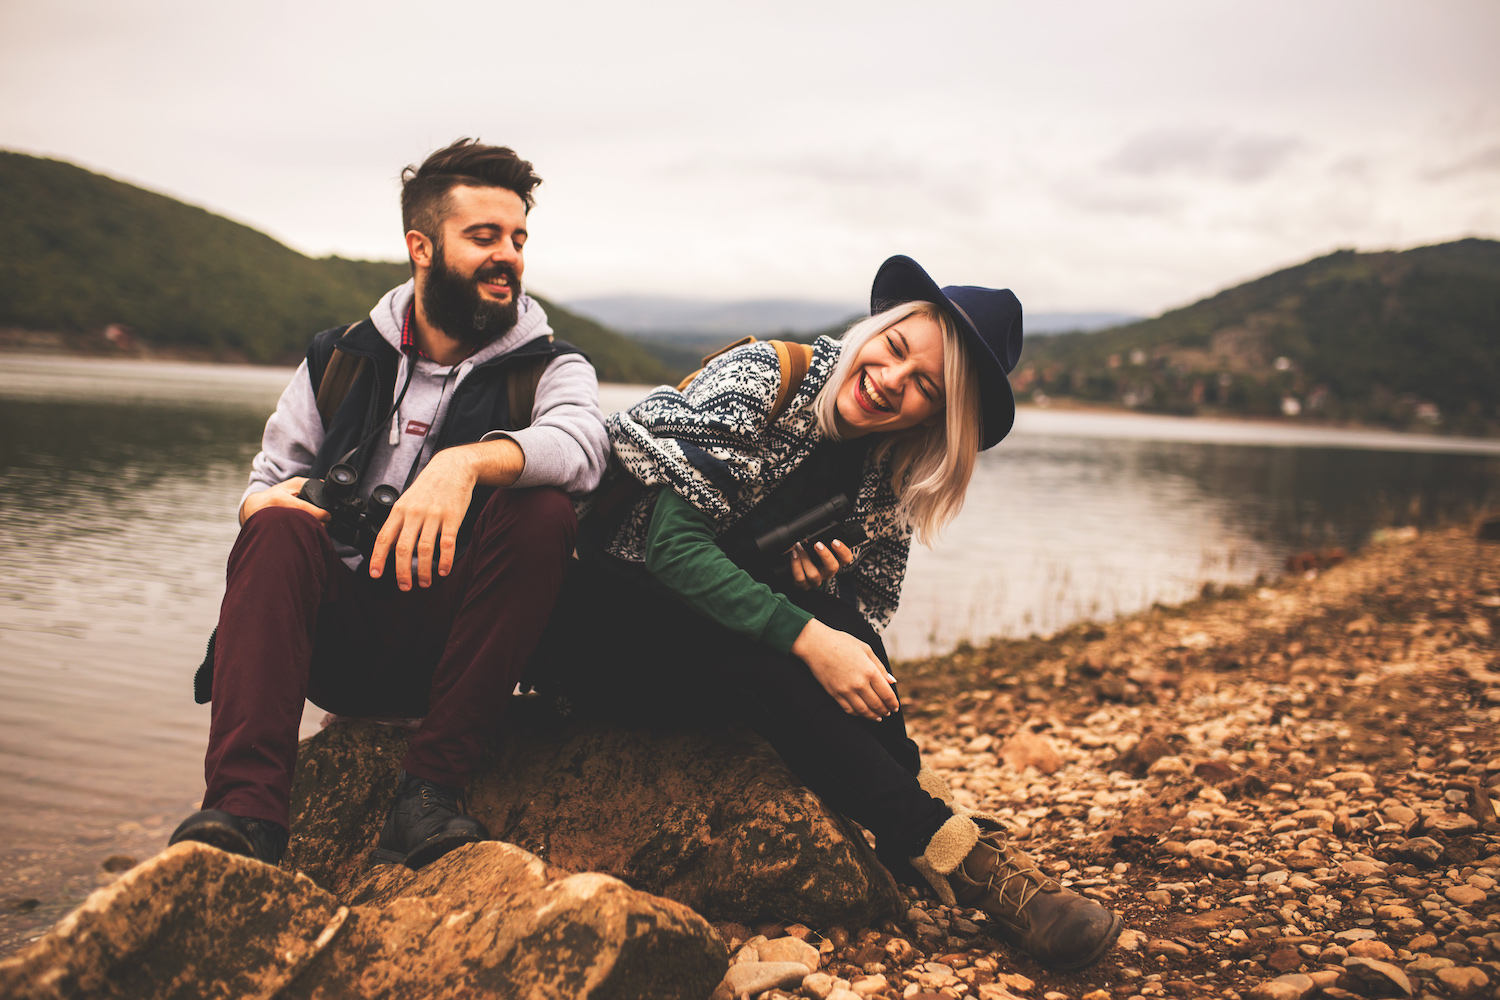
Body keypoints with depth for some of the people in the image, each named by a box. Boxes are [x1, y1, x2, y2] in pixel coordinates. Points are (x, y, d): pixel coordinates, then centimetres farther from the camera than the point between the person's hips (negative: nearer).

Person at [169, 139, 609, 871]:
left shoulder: (547, 367, 5)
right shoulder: (340, 362, 12)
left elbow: (583, 442, -19)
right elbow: (265, 487, 10)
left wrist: (467, 461, -38)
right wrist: (267, 502, -16)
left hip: (451, 640, -1)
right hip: (338, 637, 1)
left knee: (542, 514, -27)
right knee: (278, 530, -26)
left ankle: (429, 791, -27)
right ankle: (245, 812, -35)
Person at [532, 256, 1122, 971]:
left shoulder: (885, 482, 0)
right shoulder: (760, 377, -18)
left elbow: (857, 631, 2)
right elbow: (673, 542, -27)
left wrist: (822, 589, -21)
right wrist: (807, 636, -34)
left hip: (710, 630, 5)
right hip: (595, 616, -5)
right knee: (763, 666, -31)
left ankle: (907, 844, -21)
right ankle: (960, 857, -27)